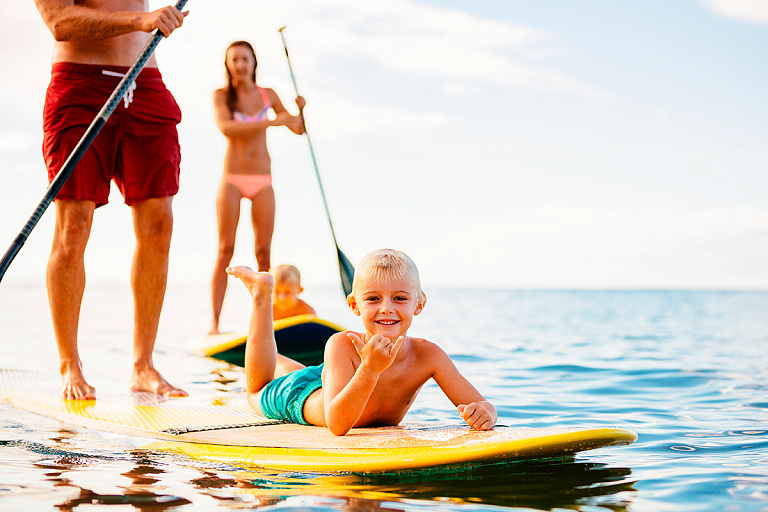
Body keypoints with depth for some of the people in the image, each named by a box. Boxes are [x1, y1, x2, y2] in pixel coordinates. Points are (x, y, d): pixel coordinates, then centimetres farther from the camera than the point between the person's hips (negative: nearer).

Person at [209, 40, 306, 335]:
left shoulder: (268, 95, 9)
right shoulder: (221, 95, 0)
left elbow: (298, 129, 15)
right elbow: (225, 127, -19)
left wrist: (300, 109, -8)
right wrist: (270, 122, -26)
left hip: (262, 181, 3)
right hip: (232, 180, -3)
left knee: (263, 252, 0)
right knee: (225, 250, -7)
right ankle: (215, 322, -5)